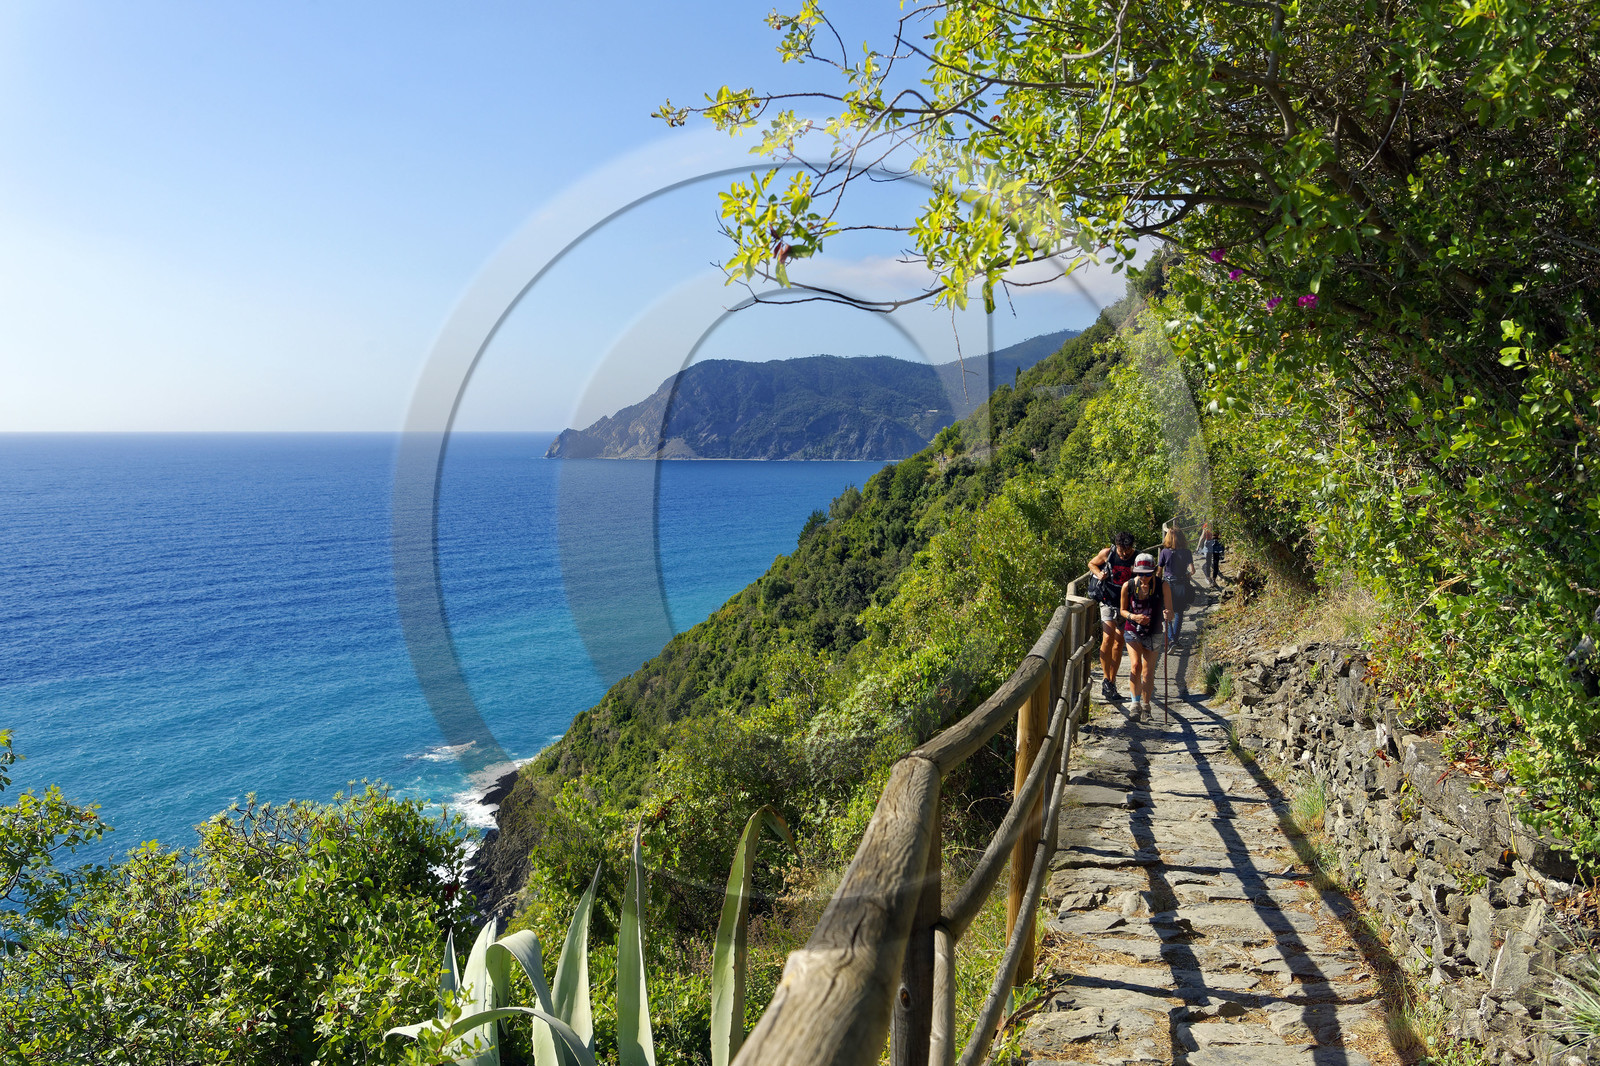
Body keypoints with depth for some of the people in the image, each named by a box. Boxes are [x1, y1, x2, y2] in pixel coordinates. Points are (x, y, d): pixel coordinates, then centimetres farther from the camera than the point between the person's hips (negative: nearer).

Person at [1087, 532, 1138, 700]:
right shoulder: (1107, 553, -5)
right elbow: (1092, 563, 12)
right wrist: (1099, 574, -8)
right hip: (1108, 602, -1)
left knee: (1118, 643, 6)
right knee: (1108, 638, -17)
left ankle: (1112, 683, 16)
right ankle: (1106, 679, -8)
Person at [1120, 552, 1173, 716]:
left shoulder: (1163, 586, -14)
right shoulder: (1128, 586, -12)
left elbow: (1170, 614, -10)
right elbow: (1123, 610, 2)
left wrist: (1168, 615, -35)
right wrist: (1134, 617, -19)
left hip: (1152, 633, 0)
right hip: (1132, 631, 0)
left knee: (1148, 672, 6)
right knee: (1136, 665, -19)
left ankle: (1146, 704, 26)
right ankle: (1136, 702, -6)